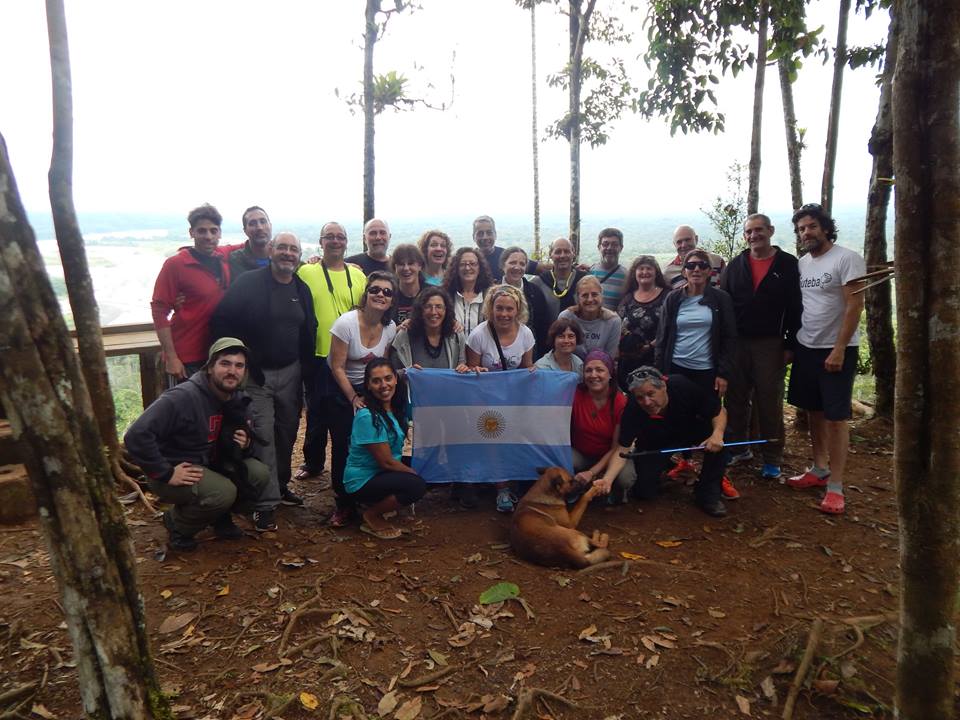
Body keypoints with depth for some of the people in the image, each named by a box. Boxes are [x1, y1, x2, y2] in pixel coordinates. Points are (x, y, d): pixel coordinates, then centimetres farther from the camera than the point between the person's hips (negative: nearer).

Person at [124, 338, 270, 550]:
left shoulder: (238, 400, 0)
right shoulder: (183, 397, -25)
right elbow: (136, 436, -32)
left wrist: (244, 444, -11)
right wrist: (166, 474, -27)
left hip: (210, 465, 7)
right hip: (177, 470, -7)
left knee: (259, 474, -14)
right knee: (224, 492, -31)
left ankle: (221, 517, 11)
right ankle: (177, 522, 0)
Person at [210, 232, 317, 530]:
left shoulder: (302, 289, 8)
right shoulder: (248, 283, -9)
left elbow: (309, 332, 15)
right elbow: (221, 321, -10)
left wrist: (306, 370, 9)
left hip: (290, 372, 5)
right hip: (256, 374, -5)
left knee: (287, 433, 13)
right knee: (262, 436, -6)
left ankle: (281, 486, 32)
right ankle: (266, 503, 2)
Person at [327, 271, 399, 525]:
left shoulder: (390, 327, -5)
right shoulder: (346, 323, -20)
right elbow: (338, 368, -16)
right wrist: (354, 399, -15)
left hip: (370, 390, 4)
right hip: (342, 391, -3)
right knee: (342, 447, -1)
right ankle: (343, 503, 16)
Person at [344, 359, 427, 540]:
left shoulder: (396, 406, 0)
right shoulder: (367, 416, -25)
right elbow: (386, 462, -21)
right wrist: (417, 475, -10)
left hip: (381, 474, 9)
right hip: (362, 482, -9)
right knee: (417, 486, -27)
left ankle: (377, 503, 11)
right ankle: (370, 517, -3)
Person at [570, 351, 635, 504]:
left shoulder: (621, 402, -17)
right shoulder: (575, 394, -15)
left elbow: (617, 447, -14)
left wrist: (592, 472, -23)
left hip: (610, 456, -1)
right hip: (580, 454, 1)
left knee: (626, 478, -32)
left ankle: (616, 493, 8)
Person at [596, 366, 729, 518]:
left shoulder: (683, 387, -33)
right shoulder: (632, 410, -34)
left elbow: (720, 411, -20)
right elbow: (623, 449, -28)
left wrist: (717, 434, -40)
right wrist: (608, 478, -43)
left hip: (689, 430, 0)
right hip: (654, 444, 0)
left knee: (716, 443, -28)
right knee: (645, 491, -12)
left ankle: (707, 493, -7)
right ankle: (667, 465, 21)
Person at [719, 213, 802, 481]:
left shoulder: (787, 264, 0)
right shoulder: (736, 265, 8)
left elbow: (795, 308, -2)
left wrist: (790, 345, -7)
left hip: (771, 344, -3)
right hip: (737, 342, 3)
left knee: (770, 401, 2)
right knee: (736, 398, 9)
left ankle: (772, 459, 12)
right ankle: (738, 447, 23)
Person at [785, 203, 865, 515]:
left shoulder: (846, 259, -10)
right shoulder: (801, 264, 9)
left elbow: (855, 306, -14)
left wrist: (838, 349, -17)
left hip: (836, 350, -6)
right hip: (806, 348, 6)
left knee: (836, 416, -4)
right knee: (814, 411, 12)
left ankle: (835, 486, 2)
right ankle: (819, 470, 25)